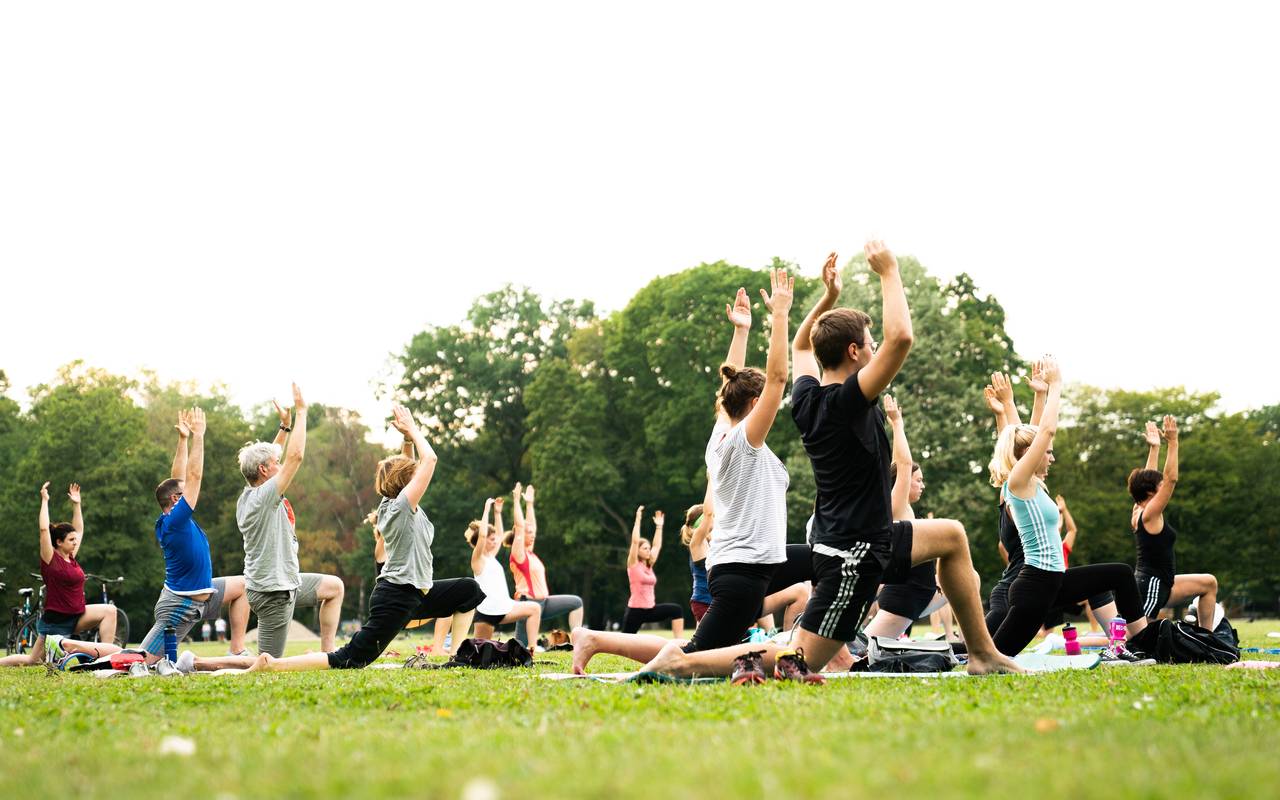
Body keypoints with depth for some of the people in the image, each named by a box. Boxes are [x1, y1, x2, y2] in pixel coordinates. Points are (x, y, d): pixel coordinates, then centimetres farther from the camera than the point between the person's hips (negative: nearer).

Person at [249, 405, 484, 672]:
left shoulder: (391, 506, 9)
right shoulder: (401, 506, -16)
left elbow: (421, 463, 21)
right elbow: (429, 459, -21)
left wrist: (408, 435, 9)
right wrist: (411, 429, -10)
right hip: (396, 597, -10)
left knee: (470, 590, 18)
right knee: (350, 660, -11)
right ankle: (272, 664, -12)